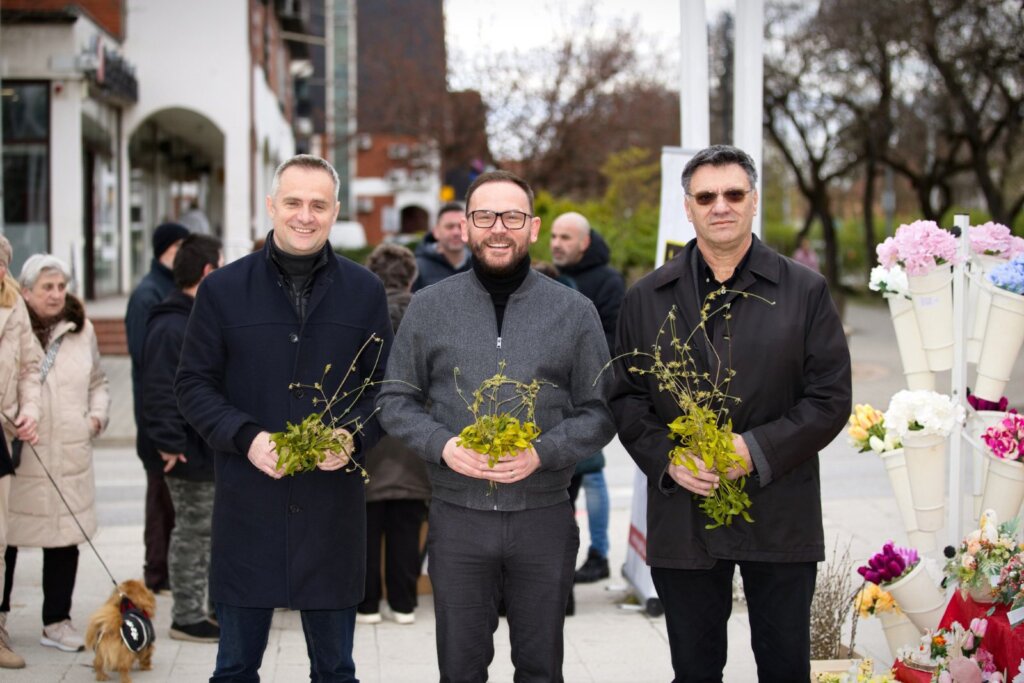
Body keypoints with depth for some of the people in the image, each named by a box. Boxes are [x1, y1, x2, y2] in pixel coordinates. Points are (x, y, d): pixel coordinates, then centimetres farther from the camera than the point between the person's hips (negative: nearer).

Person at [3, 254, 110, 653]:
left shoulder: (82, 330, 10)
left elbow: (98, 382, 22)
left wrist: (97, 415, 7)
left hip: (70, 454, 4)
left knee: (65, 539, 6)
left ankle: (57, 621, 17)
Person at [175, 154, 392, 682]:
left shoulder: (364, 291, 6)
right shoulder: (222, 289, 3)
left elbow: (385, 384, 8)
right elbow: (193, 384, 3)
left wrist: (355, 435, -12)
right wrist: (245, 437, -14)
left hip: (334, 503, 1)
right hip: (247, 504, -1)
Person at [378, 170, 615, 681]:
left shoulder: (575, 311, 3)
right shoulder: (428, 307, 4)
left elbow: (599, 412, 2)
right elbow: (395, 401, 7)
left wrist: (542, 453, -14)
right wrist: (441, 445, -12)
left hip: (544, 518, 0)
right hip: (457, 518, 0)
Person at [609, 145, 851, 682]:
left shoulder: (804, 291, 2)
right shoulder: (646, 298, 7)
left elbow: (831, 399, -3)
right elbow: (626, 398, 7)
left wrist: (757, 449, -16)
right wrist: (666, 458, -11)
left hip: (780, 518, -1)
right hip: (683, 517, 1)